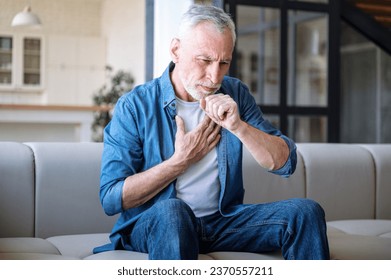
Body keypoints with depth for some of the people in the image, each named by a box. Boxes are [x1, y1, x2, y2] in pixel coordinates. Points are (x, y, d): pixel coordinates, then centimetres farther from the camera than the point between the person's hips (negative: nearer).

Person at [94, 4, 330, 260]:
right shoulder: (134, 106, -9)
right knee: (172, 210, -38)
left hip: (223, 221, 4)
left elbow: (285, 163, -2)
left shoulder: (236, 95, 4)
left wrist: (237, 126, -18)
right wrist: (182, 160, -14)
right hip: (151, 226, -4)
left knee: (305, 211, -17)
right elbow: (111, 199, -14)